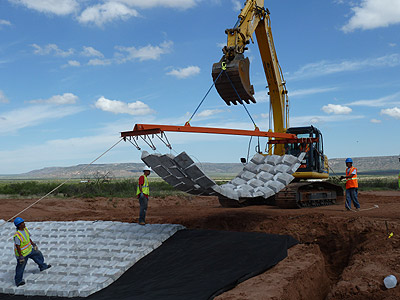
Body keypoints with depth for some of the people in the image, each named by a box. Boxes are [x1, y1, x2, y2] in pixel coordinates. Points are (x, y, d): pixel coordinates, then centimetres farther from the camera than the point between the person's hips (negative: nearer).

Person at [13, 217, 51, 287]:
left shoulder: (25, 229, -7)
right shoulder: (17, 235, -32)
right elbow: (18, 247, -27)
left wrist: (33, 244, 14)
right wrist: (21, 257, -23)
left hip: (29, 250, 8)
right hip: (22, 254, -8)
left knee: (38, 254, 23)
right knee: (20, 268, 8)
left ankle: (42, 266, 47)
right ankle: (18, 281, 27)